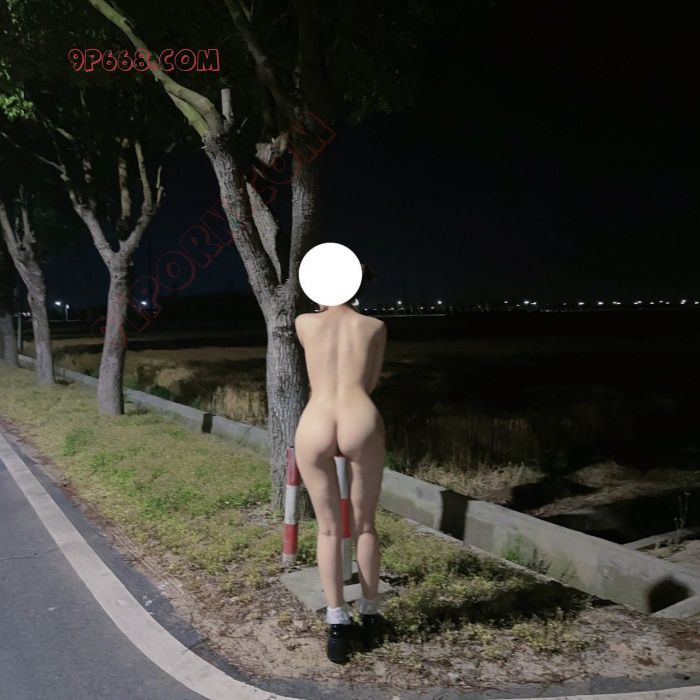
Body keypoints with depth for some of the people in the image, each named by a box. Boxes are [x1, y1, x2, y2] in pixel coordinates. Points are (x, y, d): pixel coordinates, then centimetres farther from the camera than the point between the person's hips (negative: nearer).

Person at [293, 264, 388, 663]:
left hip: (314, 429, 0)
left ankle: (337, 623, 16)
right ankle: (371, 616, 31)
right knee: (365, 526, 20)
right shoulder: (376, 327, 16)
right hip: (361, 423, 0)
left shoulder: (305, 323, 17)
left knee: (329, 529, 17)